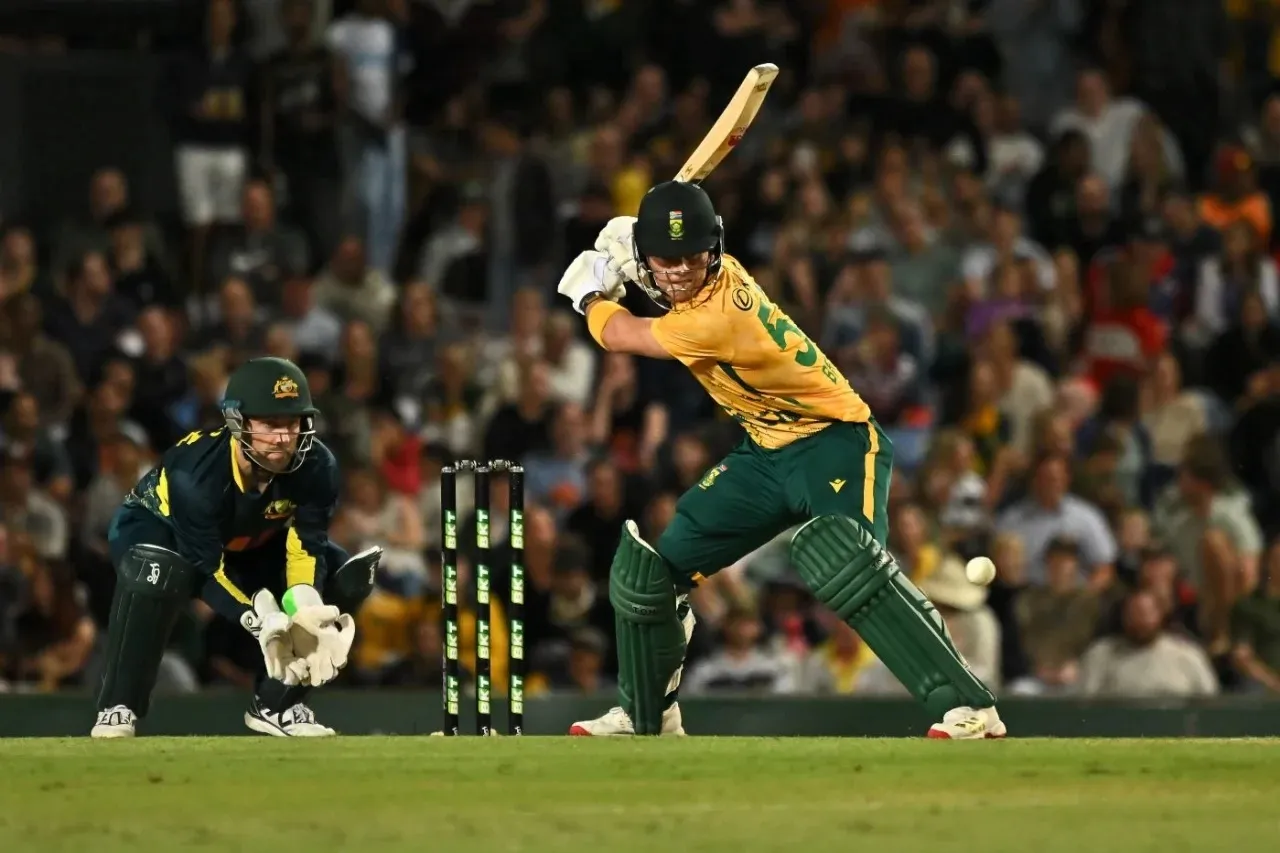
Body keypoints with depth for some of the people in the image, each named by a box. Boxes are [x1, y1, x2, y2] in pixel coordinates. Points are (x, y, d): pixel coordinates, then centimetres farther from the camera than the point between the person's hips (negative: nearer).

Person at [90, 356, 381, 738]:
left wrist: (305, 609, -44)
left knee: (346, 577, -14)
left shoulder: (316, 466, -24)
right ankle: (117, 710, -29)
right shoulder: (195, 473, -38)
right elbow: (207, 569, -37)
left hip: (249, 545, 5)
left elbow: (305, 545, -24)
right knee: (157, 571, -41)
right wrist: (262, 622, -50)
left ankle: (275, 704, -3)